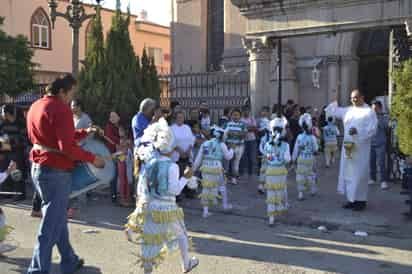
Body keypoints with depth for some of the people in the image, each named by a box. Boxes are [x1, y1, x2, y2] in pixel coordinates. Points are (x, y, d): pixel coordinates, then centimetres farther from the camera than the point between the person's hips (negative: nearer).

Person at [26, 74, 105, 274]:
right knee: (51, 226, -1)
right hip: (56, 171, -10)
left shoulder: (36, 106, 12)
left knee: (58, 218, 20)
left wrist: (83, 133, 15)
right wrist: (93, 158, -14)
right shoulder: (61, 109, -17)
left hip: (38, 168, 10)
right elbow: (67, 147, -24)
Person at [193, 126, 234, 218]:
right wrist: (231, 151, 31)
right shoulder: (221, 144, 1)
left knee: (206, 188, 8)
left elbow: (198, 158, 9)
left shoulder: (205, 143, 11)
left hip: (205, 167, 3)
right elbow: (228, 157, 11)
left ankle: (205, 211, 8)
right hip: (217, 167, -3)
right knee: (222, 185, 21)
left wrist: (194, 169, 16)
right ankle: (225, 205, 34)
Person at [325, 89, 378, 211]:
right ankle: (351, 199, 16)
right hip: (348, 146, 6)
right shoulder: (347, 110, 13)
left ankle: (361, 200, 5)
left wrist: (358, 131, -23)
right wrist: (334, 101, 11)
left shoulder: (369, 111, -4)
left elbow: (372, 129, -12)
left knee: (359, 173, -4)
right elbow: (333, 111, 24)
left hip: (361, 148, -6)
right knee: (348, 173, 8)